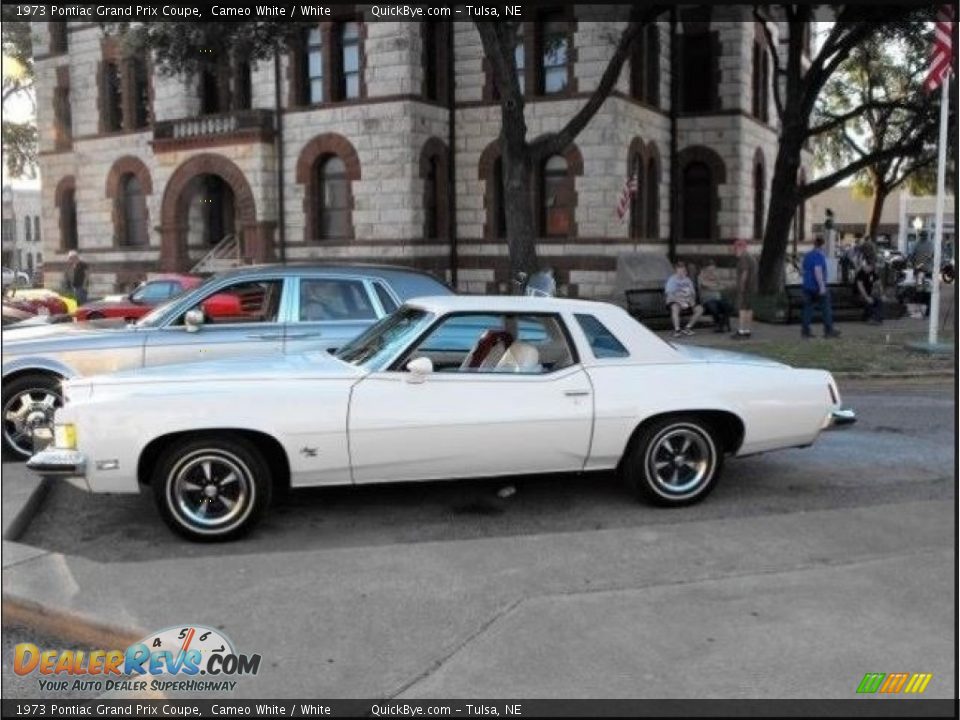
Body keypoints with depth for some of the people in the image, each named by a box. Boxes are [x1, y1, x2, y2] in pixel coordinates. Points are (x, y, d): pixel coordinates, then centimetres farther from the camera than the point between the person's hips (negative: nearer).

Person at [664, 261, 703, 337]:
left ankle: (687, 328, -9)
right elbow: (670, 294, -13)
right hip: (675, 302, -5)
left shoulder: (688, 280, 15)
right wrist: (680, 302, -26)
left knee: (700, 308, -18)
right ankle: (677, 330, -41)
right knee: (675, 307, -40)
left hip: (687, 302, 5)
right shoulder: (671, 280, -2)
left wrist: (692, 300, -9)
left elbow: (693, 293, 15)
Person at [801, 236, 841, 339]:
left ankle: (805, 331, 0)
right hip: (818, 287, -8)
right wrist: (822, 286, -23)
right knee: (826, 308, 1)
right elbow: (818, 271, -22)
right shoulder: (819, 256, -12)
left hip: (807, 286, 8)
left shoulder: (807, 256, 14)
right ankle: (829, 331, 3)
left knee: (807, 308, 5)